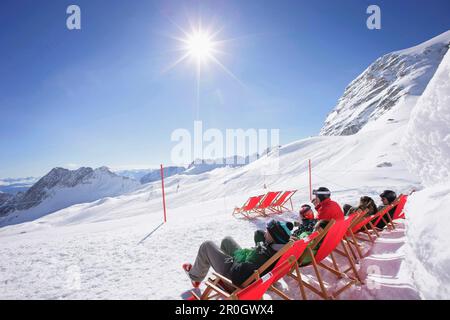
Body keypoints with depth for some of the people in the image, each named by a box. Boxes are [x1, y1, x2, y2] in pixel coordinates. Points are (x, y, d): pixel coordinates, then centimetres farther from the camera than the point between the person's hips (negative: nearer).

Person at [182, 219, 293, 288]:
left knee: (207, 246, 7)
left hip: (233, 271, -8)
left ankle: (195, 276, 30)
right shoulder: (280, 248, -15)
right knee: (227, 240, 25)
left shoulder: (262, 254, -39)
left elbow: (237, 276, -34)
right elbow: (258, 234, 4)